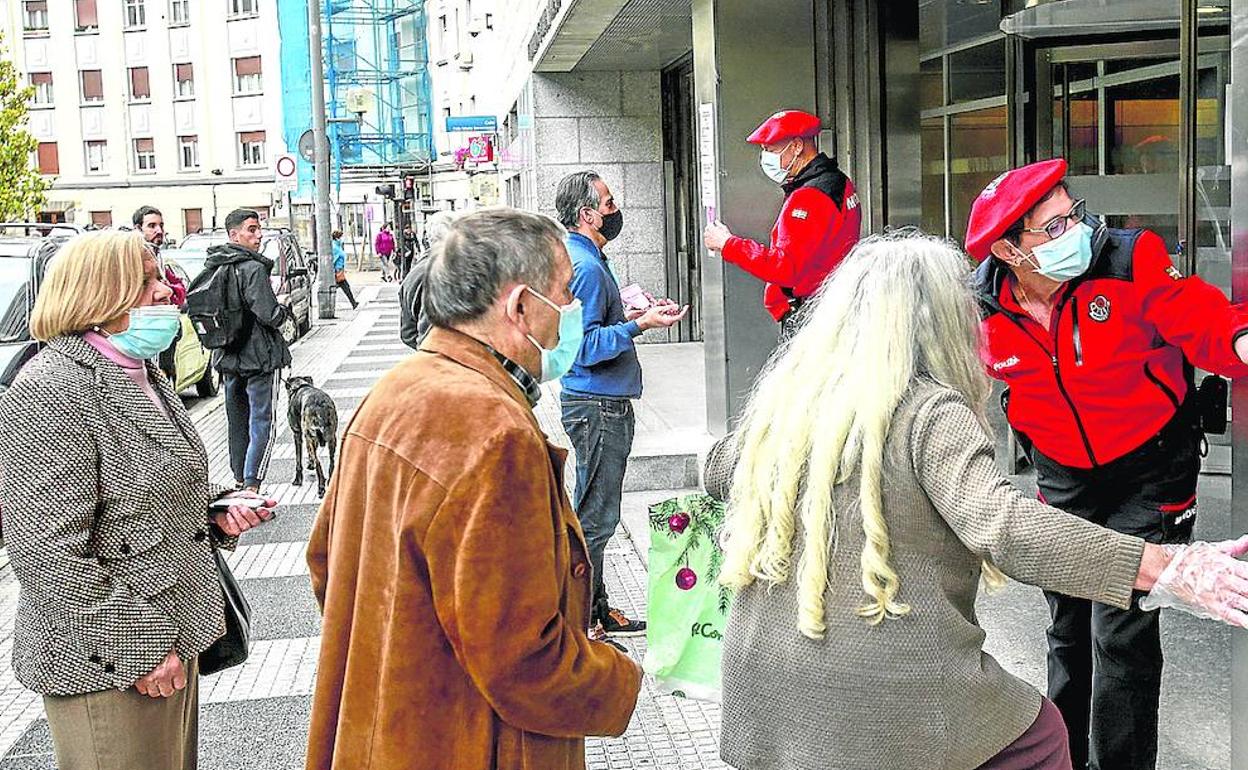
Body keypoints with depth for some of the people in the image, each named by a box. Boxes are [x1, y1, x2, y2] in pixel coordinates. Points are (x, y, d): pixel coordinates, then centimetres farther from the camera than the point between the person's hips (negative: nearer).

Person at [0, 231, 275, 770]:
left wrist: (215, 513, 4)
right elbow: (47, 553, -23)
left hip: (169, 640, 9)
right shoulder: (50, 390, -19)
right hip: (106, 666, -9)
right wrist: (140, 649, -20)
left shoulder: (139, 375, 12)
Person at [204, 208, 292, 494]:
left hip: (227, 357, 8)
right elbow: (270, 315, -22)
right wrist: (285, 309, -1)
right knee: (262, 422, -4)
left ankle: (239, 479, 26)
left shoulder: (213, 267, 7)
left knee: (237, 421, 18)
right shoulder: (253, 268, -18)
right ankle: (251, 484, -9)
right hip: (258, 356, -8)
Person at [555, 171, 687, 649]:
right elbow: (586, 346, -23)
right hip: (597, 406, -11)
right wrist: (640, 325, -23)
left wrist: (631, 317, 17)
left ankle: (596, 610, 27)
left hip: (602, 403, 11)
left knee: (595, 513, 17)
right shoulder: (585, 267, -18)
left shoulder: (586, 260, 15)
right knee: (595, 518, -5)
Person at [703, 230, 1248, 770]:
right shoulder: (931, 411, -15)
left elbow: (718, 473, 22)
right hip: (888, 700, -6)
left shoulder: (784, 392, 5)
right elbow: (1000, 523, -31)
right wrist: (1166, 568, -34)